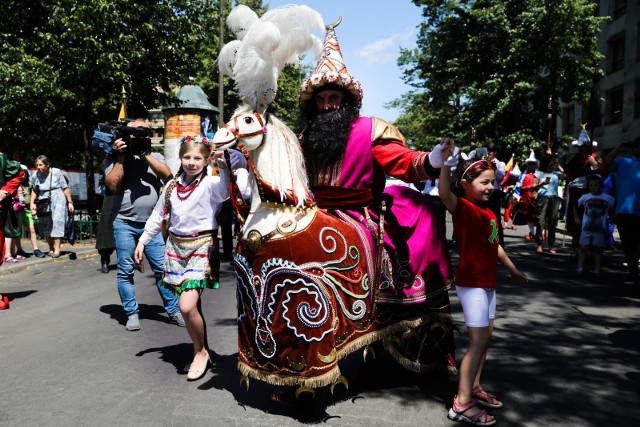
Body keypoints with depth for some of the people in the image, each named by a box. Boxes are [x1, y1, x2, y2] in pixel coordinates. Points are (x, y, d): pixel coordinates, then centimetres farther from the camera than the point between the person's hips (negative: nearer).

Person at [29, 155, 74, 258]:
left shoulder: (57, 172, -7)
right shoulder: (35, 176, 0)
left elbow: (65, 188, -1)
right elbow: (34, 191, 12)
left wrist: (70, 202, -1)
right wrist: (32, 203, -1)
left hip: (58, 201, -3)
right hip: (44, 203, 3)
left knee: (57, 223, -11)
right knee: (46, 226, 2)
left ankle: (57, 249, -10)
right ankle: (51, 248, 15)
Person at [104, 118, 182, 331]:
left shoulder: (155, 156, 13)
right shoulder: (114, 158, 8)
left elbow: (167, 175, -7)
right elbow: (113, 185, -7)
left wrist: (145, 153, -9)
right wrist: (121, 156, -7)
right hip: (124, 223, -1)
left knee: (163, 268, 1)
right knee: (125, 271, 3)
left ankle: (173, 310, 11)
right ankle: (132, 314, 14)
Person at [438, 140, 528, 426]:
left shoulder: (489, 212, 11)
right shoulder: (463, 208, -16)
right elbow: (445, 193, -38)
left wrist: (512, 269, 31)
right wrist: (446, 161, -49)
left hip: (487, 282, 9)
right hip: (471, 283, -9)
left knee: (486, 337, 17)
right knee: (478, 341, -8)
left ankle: (474, 387, 32)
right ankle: (461, 404, 0)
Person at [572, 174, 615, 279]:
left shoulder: (608, 198, -1)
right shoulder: (585, 197, 5)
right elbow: (576, 206, 19)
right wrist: (576, 217, 14)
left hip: (600, 229, -1)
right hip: (586, 228, 1)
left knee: (598, 250, 4)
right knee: (583, 248, 0)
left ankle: (597, 271, 10)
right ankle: (580, 269, 2)